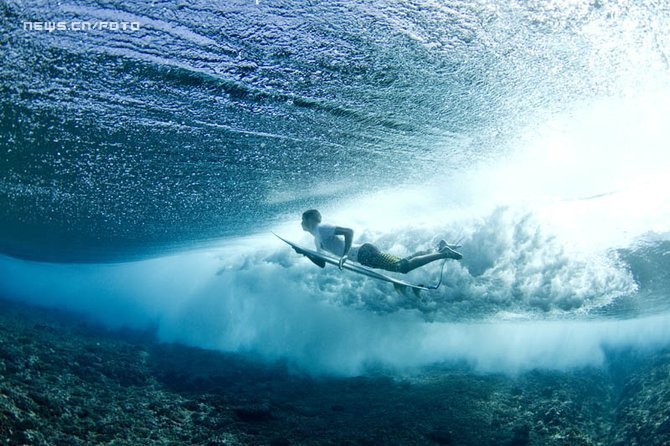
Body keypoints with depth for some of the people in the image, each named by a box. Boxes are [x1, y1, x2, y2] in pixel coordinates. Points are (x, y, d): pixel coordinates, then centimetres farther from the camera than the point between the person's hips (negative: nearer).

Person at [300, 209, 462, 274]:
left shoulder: (322, 228, -7)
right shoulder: (317, 240, 22)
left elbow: (349, 231, -19)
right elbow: (322, 263, 27)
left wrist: (345, 255, -25)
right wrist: (307, 254, 15)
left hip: (365, 254, -9)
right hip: (363, 256, 9)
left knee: (403, 266, -18)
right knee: (404, 262, 12)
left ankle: (443, 253, -15)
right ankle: (439, 248, 16)